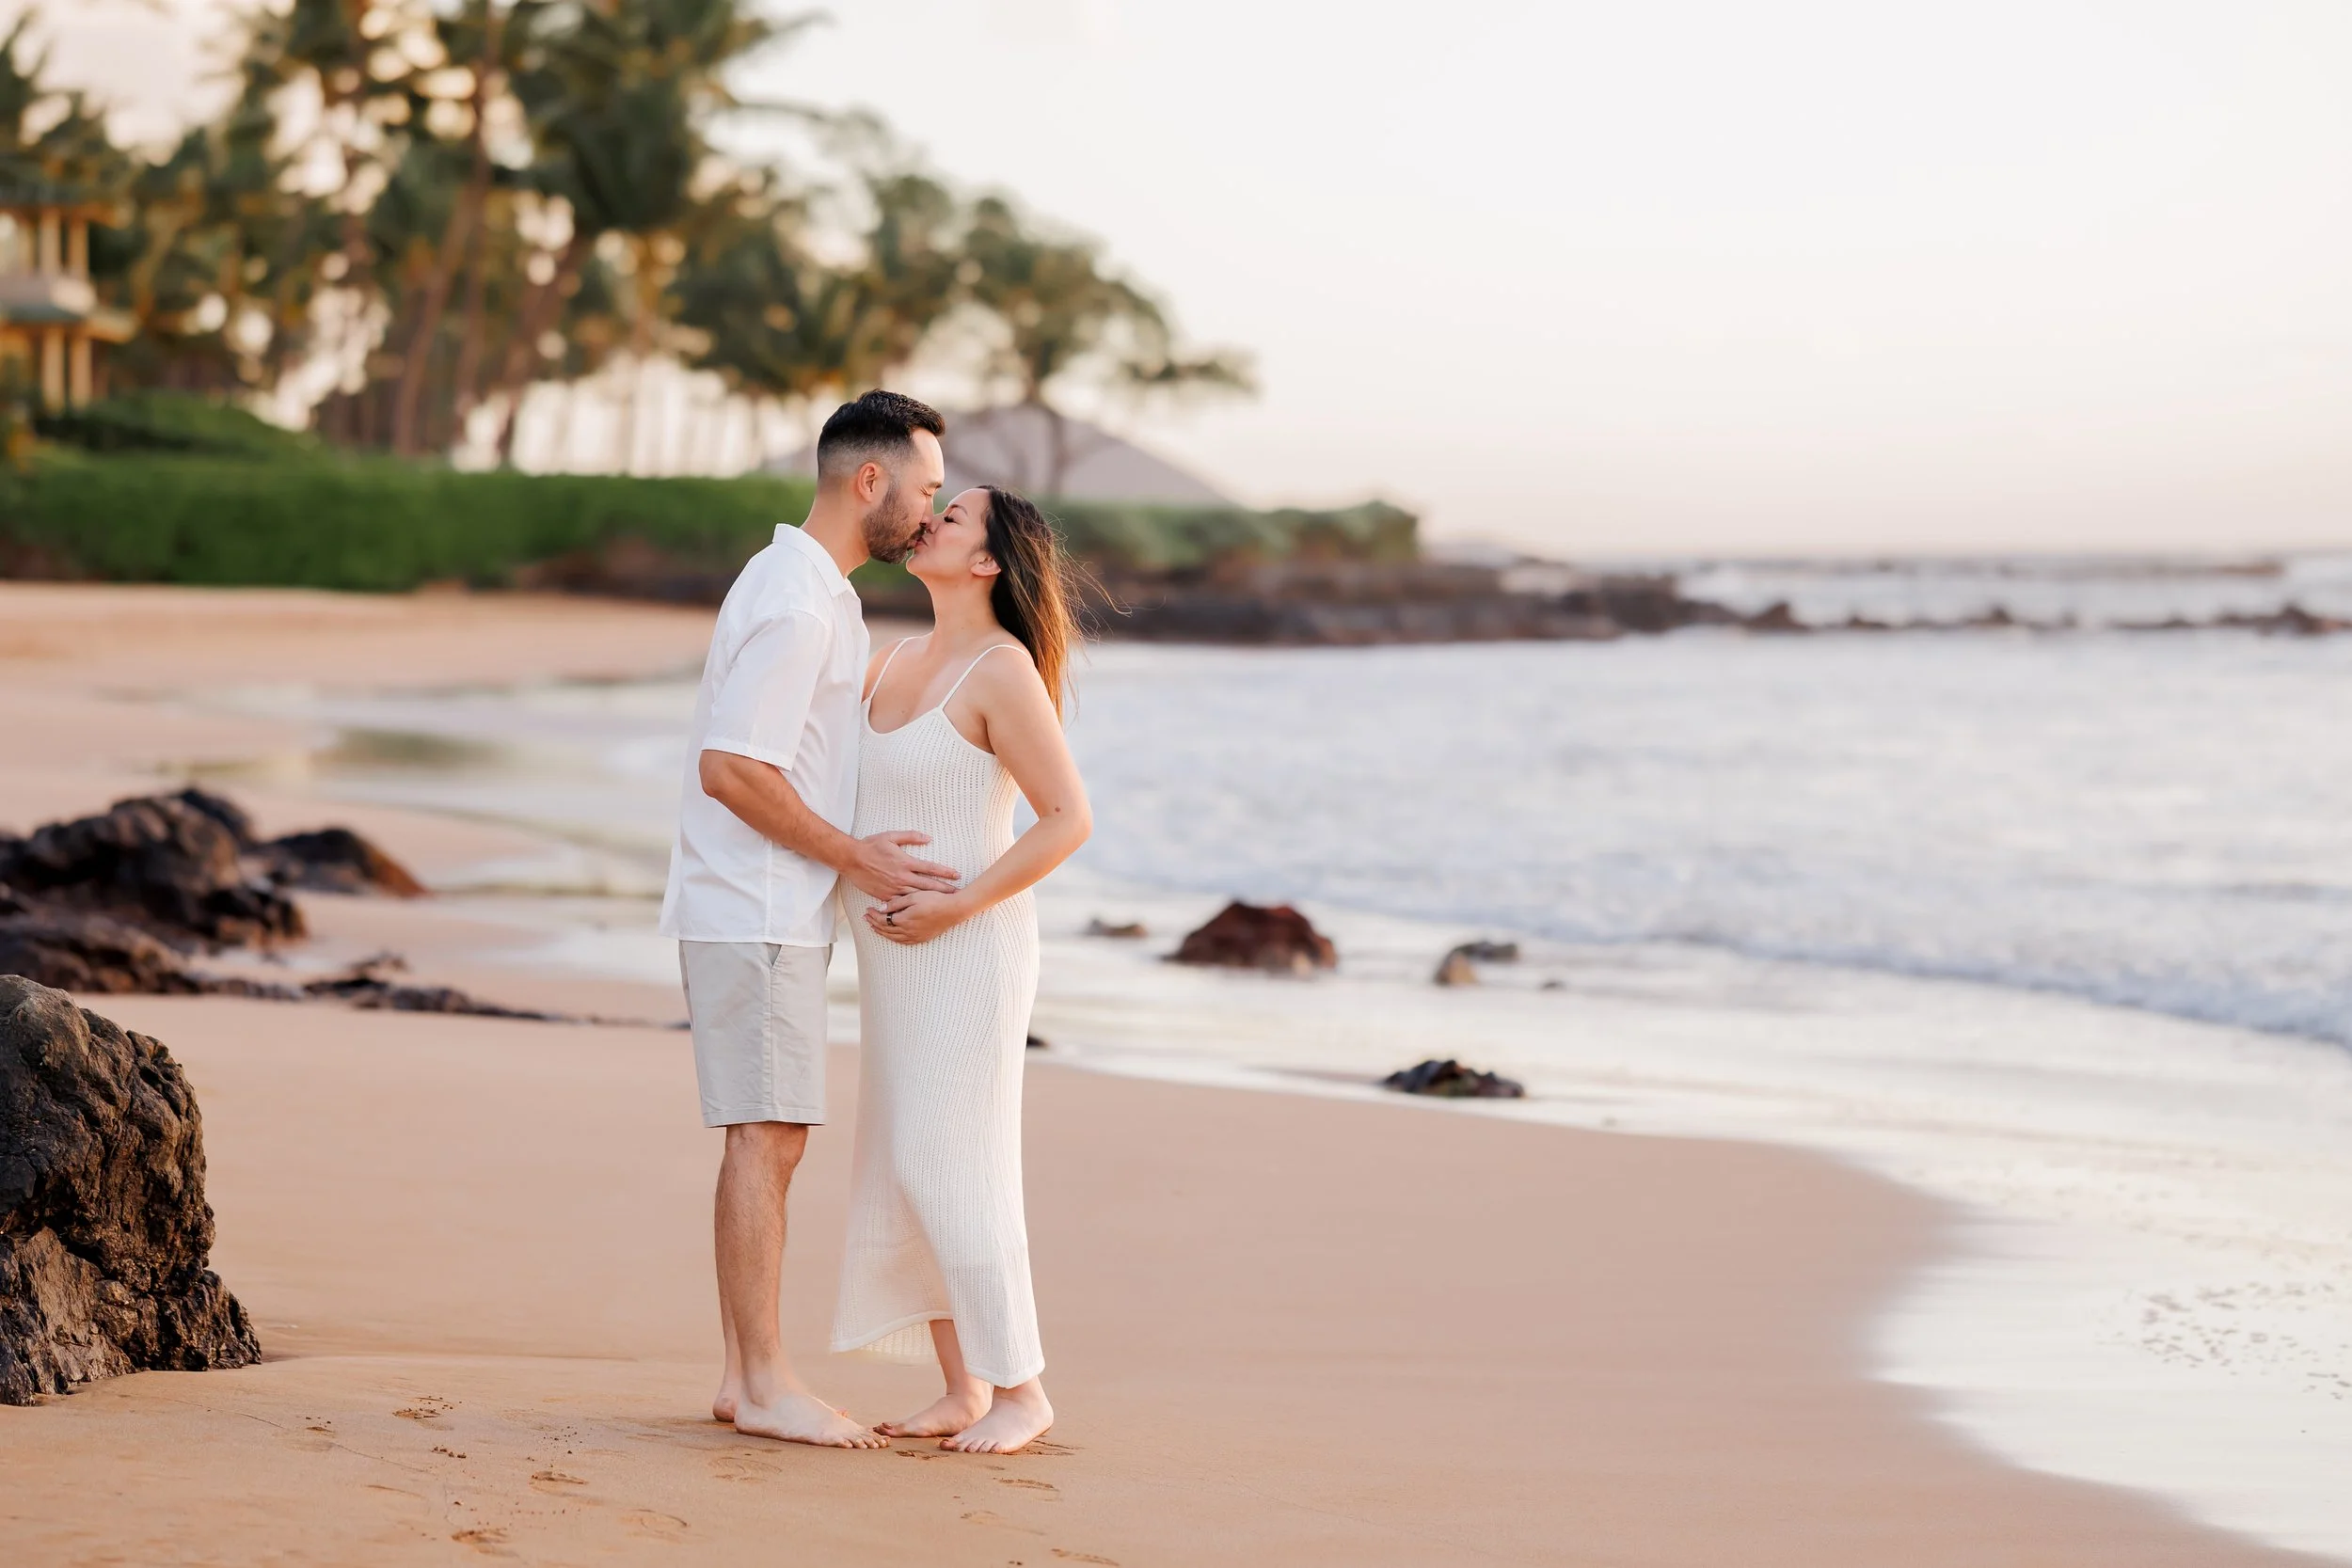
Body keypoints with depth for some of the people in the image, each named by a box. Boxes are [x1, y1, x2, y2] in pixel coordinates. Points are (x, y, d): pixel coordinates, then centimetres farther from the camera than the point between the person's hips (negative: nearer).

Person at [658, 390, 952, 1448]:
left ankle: (744, 1376, 13)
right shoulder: (796, 604, -16)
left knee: (771, 1142, 10)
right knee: (765, 1136, -8)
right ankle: (766, 1384, -5)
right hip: (755, 913, -10)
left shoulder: (815, 591, 17)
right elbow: (731, 768, -21)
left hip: (778, 914, 10)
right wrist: (858, 859, -15)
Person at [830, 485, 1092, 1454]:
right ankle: (964, 1390, 13)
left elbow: (1068, 818, -17)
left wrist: (957, 906, -21)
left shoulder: (1002, 672, -14)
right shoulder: (903, 660, 11)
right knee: (902, 1168, 7)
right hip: (898, 957, 9)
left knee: (948, 1167, -10)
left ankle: (1021, 1390, 0)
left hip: (965, 949, -9)